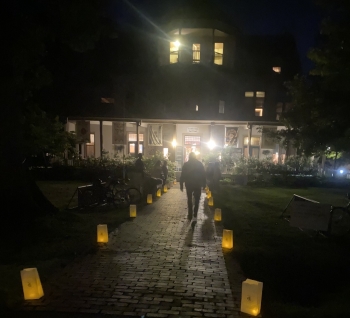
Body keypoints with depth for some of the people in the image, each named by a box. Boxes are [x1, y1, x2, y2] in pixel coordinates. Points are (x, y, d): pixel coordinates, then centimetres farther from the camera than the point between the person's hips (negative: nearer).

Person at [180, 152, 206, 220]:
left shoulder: (186, 164, -2)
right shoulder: (199, 164, -2)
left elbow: (182, 175, -3)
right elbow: (203, 174, -3)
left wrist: (181, 185, 2)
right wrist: (204, 184, 3)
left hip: (189, 184, 1)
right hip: (197, 185, 0)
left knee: (189, 199, 17)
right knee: (196, 200, 5)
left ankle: (190, 214, 18)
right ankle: (195, 215, -6)